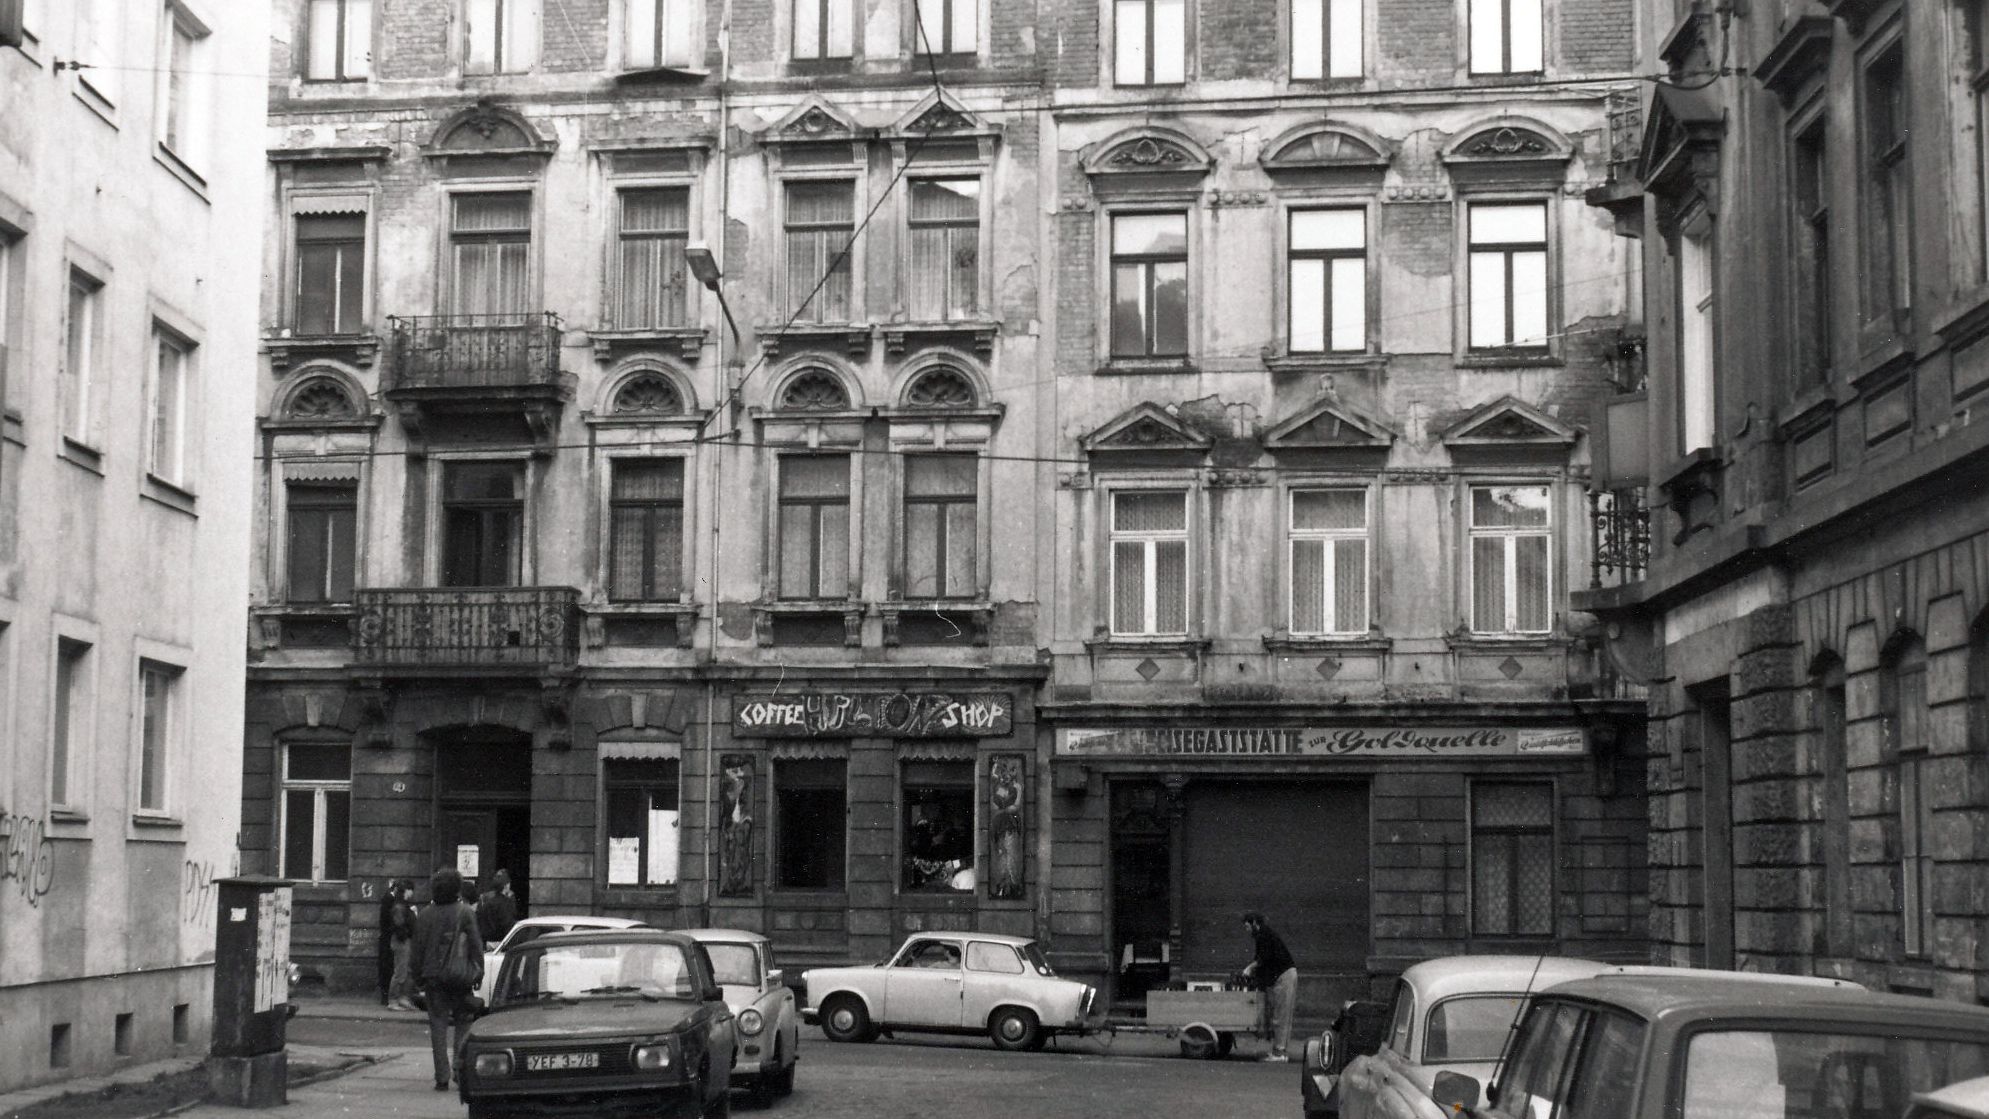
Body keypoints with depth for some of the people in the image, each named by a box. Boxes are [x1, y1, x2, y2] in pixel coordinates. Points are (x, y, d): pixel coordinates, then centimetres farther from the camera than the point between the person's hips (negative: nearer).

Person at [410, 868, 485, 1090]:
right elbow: (476, 945, -5)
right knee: (463, 1022, 12)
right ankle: (460, 1065, 1)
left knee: (438, 1024, 3)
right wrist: (479, 972, 3)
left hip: (433, 977, 2)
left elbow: (417, 949, 6)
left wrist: (418, 977, 13)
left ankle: (442, 1077, 0)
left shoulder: (425, 915, 3)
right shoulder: (465, 913, -5)